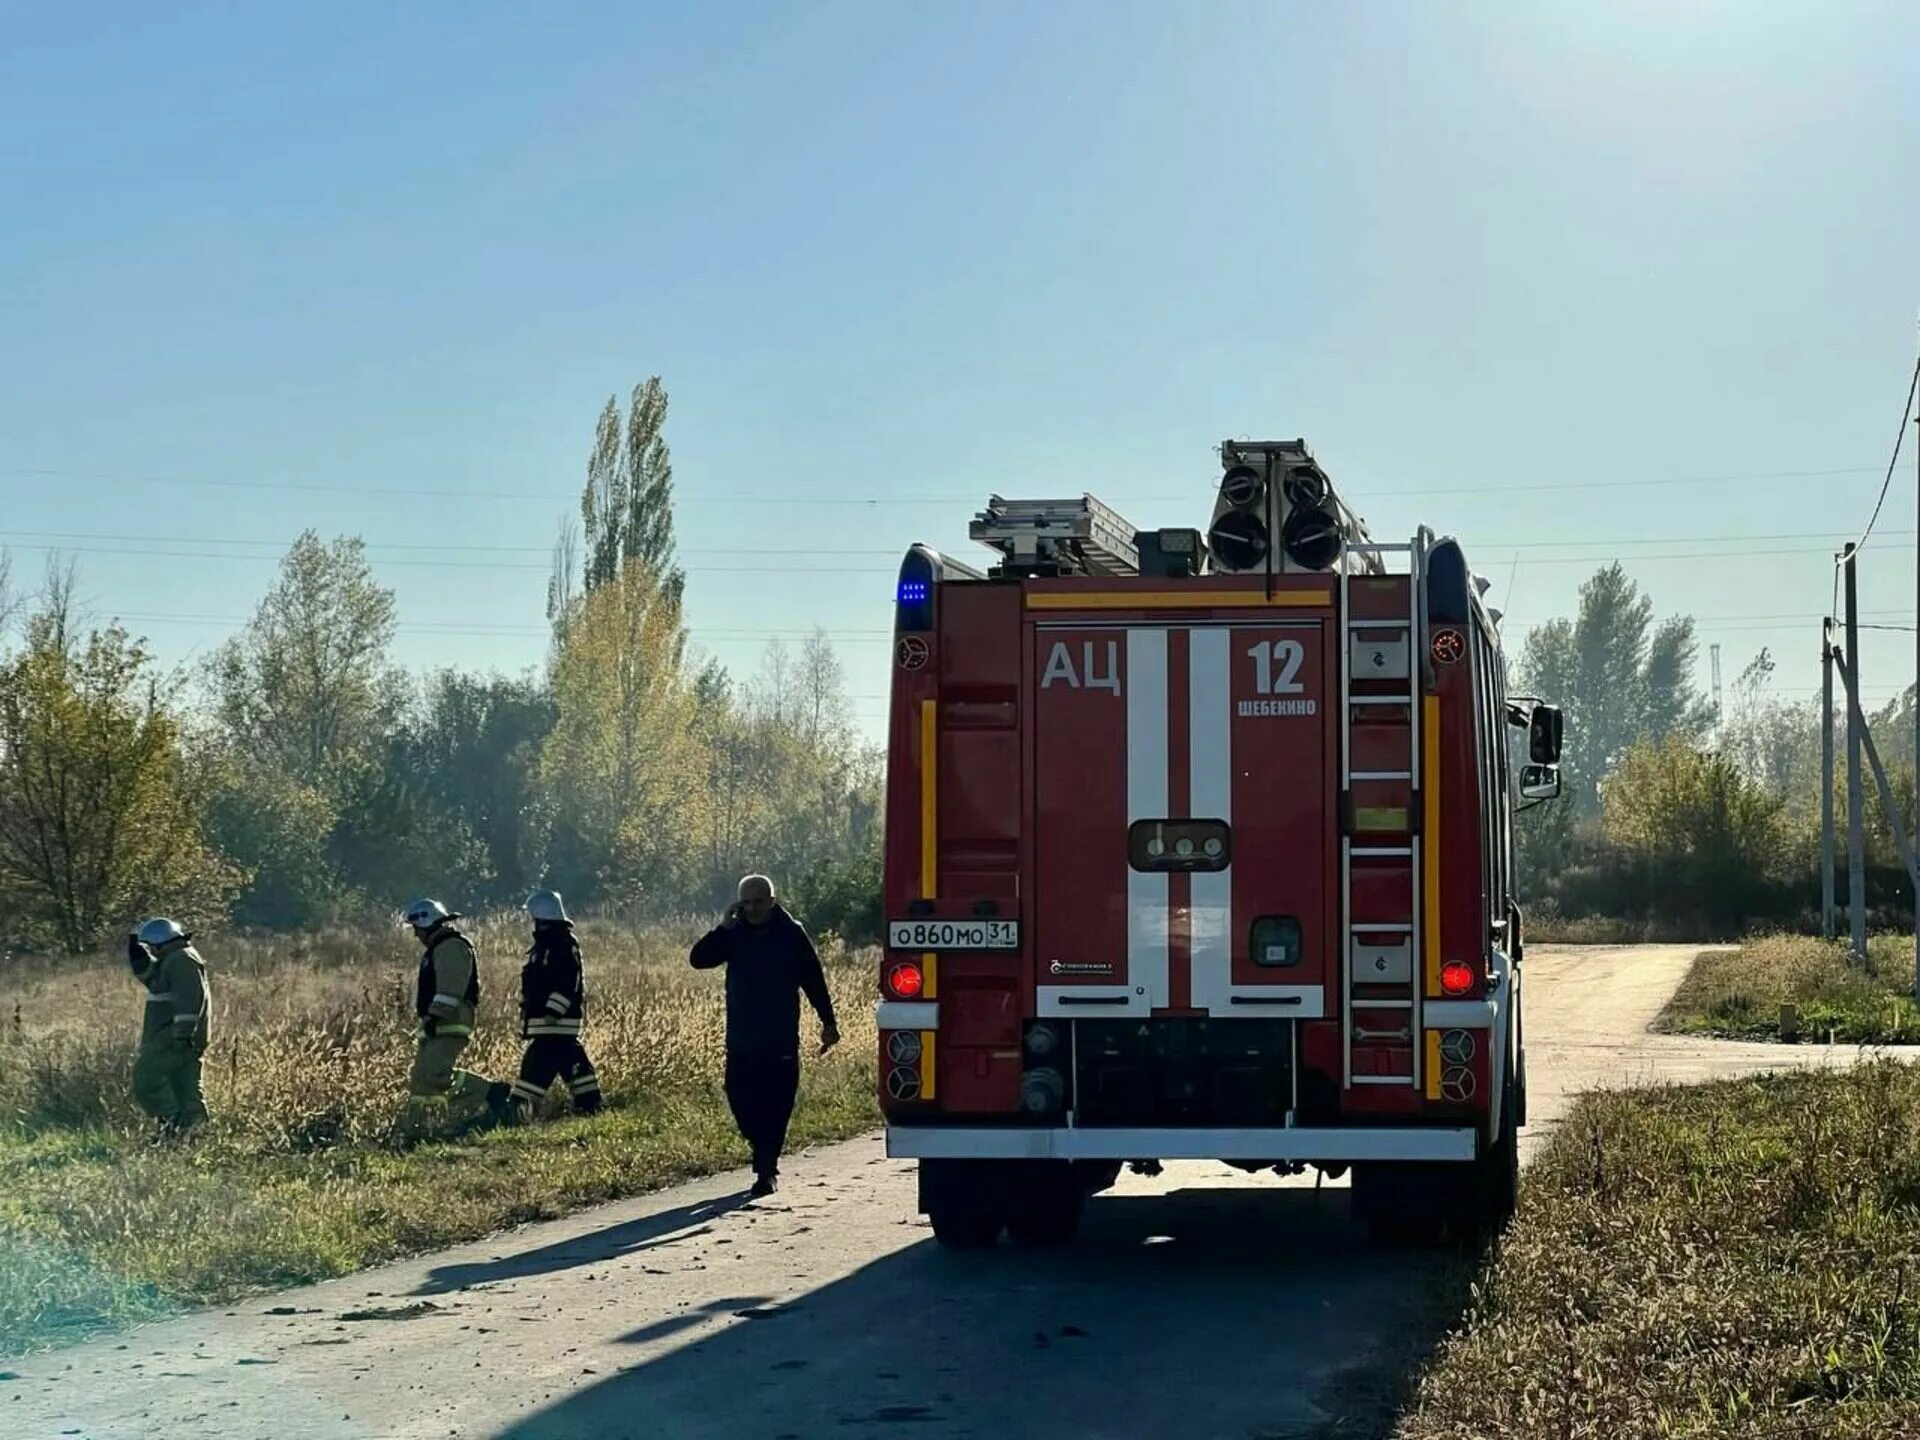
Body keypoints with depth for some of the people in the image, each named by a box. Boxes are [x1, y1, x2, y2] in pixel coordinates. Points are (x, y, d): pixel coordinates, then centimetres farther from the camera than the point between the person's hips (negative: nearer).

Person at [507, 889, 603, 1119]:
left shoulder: (563, 944, -13)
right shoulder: (545, 944, 18)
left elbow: (567, 983, -22)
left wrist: (553, 1012, -28)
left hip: (556, 1022, -10)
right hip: (545, 1022, 10)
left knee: (537, 1065, -13)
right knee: (573, 1063, 10)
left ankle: (519, 1108, -16)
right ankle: (589, 1105, 11)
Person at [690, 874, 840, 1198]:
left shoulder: (791, 934, -2)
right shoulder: (734, 935, 5)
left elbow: (814, 980, 3)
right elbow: (698, 959, -4)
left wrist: (828, 1022, 2)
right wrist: (724, 927, -13)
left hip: (781, 1039, -3)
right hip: (741, 1037, 3)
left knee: (775, 1105, -4)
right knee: (740, 1098, 3)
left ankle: (767, 1170, 2)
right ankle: (766, 1160, 24)